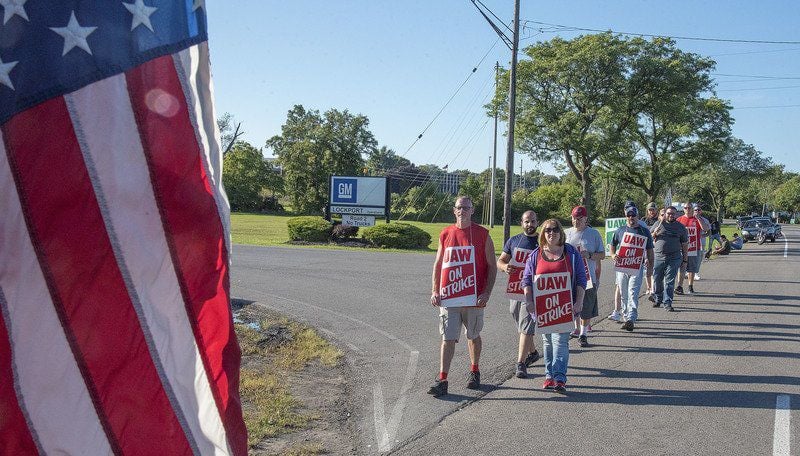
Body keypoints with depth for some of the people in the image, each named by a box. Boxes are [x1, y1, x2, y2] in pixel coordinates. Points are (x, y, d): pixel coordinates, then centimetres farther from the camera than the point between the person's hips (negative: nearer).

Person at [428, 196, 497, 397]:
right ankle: (442, 380, 1)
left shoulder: (482, 234, -1)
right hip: (448, 297, 1)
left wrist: (486, 293, -9)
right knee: (448, 339, -1)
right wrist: (434, 291, 3)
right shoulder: (445, 234, 6)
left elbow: (492, 266, 0)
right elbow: (438, 264, 12)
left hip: (473, 298, -1)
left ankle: (474, 372, 33)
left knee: (473, 336, 14)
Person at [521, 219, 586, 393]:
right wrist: (529, 301, -4)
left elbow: (581, 279, 4)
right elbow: (527, 279, 7)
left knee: (560, 340, -11)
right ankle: (549, 376, 18)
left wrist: (579, 302, -5)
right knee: (547, 341, 9)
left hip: (564, 305, -2)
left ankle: (559, 378, -14)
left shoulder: (572, 253, 5)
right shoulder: (535, 255, 8)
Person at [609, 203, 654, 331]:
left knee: (633, 294, -13)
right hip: (621, 267, 3)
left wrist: (650, 267, 7)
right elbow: (613, 246, 20)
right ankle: (627, 318, 18)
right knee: (623, 295, 7)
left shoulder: (644, 231, 8)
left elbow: (649, 251, 12)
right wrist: (613, 255, -1)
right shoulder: (620, 231, 11)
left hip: (637, 268, -3)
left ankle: (631, 319, -19)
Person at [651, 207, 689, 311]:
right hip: (658, 256, 1)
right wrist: (654, 233, -8)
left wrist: (685, 259, 8)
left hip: (674, 258, -1)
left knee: (669, 281, -4)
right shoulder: (658, 224, 9)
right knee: (657, 279, 7)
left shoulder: (680, 227, 10)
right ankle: (658, 299, 24)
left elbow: (685, 244, 12)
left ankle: (667, 302, -1)